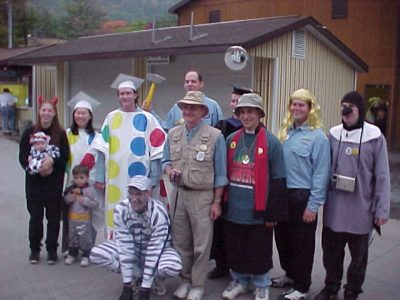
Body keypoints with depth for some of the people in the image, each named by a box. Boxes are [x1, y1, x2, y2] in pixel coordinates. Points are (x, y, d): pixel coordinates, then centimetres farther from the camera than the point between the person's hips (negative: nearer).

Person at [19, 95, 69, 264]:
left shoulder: (60, 134, -1)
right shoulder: (30, 132, 1)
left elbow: (65, 156, -5)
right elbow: (23, 157, -1)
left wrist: (52, 162, -23)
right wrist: (37, 168, -15)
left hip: (54, 183, 0)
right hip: (34, 182, 0)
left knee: (53, 217, 5)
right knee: (35, 217, 6)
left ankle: (52, 250, 19)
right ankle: (34, 250, 22)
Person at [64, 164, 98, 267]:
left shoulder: (89, 190, -10)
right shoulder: (71, 188, 3)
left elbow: (95, 204, -10)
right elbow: (65, 200, 11)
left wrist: (85, 201, -22)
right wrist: (68, 198, -10)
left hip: (84, 219, -5)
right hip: (72, 218, 5)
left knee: (85, 238, 2)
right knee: (72, 237, 16)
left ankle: (86, 256, 14)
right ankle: (72, 254, 30)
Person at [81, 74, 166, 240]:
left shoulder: (146, 118, 1)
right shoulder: (111, 117, 9)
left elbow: (156, 150, -2)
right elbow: (100, 147, 8)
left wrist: (153, 179, -8)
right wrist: (99, 176, 1)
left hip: (138, 177, -2)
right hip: (115, 178, 2)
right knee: (115, 213, 5)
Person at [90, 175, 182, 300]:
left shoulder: (159, 213, -29)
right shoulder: (121, 209, -21)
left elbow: (154, 251, -28)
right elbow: (125, 246, -21)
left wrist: (145, 290, -27)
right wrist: (127, 285, -22)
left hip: (157, 251, -3)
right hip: (133, 251, 3)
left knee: (173, 266, -37)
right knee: (96, 254, -20)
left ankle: (158, 278, 2)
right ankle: (137, 276, 0)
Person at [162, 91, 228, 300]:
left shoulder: (215, 136, -5)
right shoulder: (173, 134, 8)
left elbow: (220, 173, -3)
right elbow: (166, 160, 16)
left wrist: (217, 202, -5)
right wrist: (169, 171, -9)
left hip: (202, 196, -4)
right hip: (178, 194, 4)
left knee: (201, 244, 3)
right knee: (180, 241, 13)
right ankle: (185, 280, 29)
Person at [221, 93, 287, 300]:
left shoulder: (271, 142, -8)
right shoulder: (231, 140, 5)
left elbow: (278, 180, -7)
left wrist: (273, 213, -9)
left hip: (258, 211, -4)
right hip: (233, 210, 4)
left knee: (259, 252, 10)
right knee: (235, 250, 16)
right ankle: (239, 281, 37)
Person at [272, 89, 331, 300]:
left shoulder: (318, 136, -10)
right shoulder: (285, 132, 8)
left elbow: (321, 173, -13)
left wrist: (313, 205, -14)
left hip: (302, 197, -6)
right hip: (282, 194, 6)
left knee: (302, 243, 7)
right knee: (282, 238, 17)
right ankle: (290, 274, 39)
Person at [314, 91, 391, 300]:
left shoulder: (375, 137, -8)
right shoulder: (334, 134, 2)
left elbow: (382, 176, -7)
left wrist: (382, 210, -8)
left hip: (361, 210, -3)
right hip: (334, 208, 3)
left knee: (358, 255, 14)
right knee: (331, 251, 16)